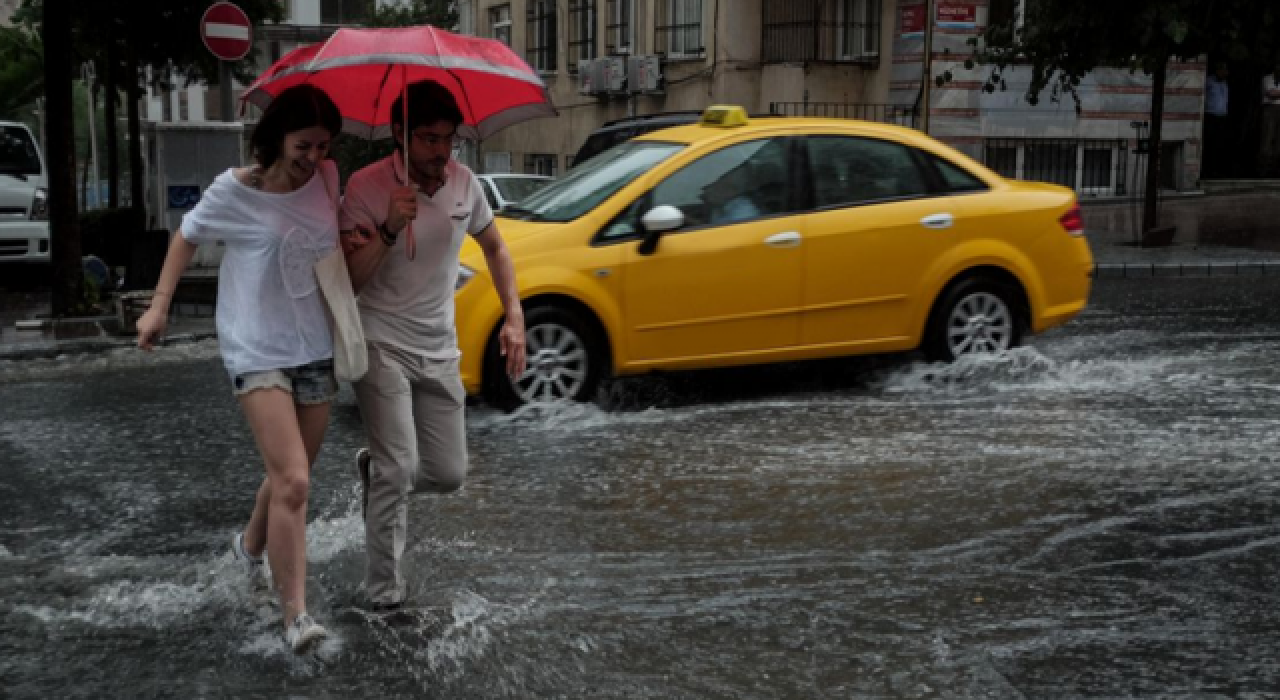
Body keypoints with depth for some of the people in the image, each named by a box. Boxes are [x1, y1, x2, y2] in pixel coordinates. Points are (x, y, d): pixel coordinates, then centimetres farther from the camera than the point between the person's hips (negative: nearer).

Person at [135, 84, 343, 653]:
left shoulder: (327, 179, -1)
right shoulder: (235, 190, -11)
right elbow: (188, 236, 6)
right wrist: (159, 304, 1)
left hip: (316, 348, 5)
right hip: (257, 351, -5)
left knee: (290, 476, 17)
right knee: (293, 482, -18)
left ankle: (251, 545, 47)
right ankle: (296, 615, -11)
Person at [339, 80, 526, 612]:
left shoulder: (464, 183, 0)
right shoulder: (367, 187, -14)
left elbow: (495, 249, 15)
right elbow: (349, 280, -16)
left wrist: (514, 317, 5)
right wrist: (389, 229, -31)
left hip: (440, 351, 5)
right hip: (382, 346, -5)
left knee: (449, 475, 5)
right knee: (399, 470, -14)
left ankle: (374, 470, 36)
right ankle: (384, 591, 1)